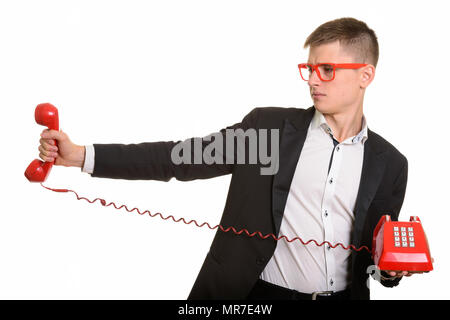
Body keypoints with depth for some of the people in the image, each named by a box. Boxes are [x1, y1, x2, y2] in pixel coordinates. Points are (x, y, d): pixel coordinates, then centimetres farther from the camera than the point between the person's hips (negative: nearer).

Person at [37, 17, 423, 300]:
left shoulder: (390, 164, 2)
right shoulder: (270, 125, -3)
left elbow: (377, 251, 11)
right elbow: (182, 156, -9)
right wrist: (80, 155, -16)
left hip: (344, 294, 2)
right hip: (257, 294, -1)